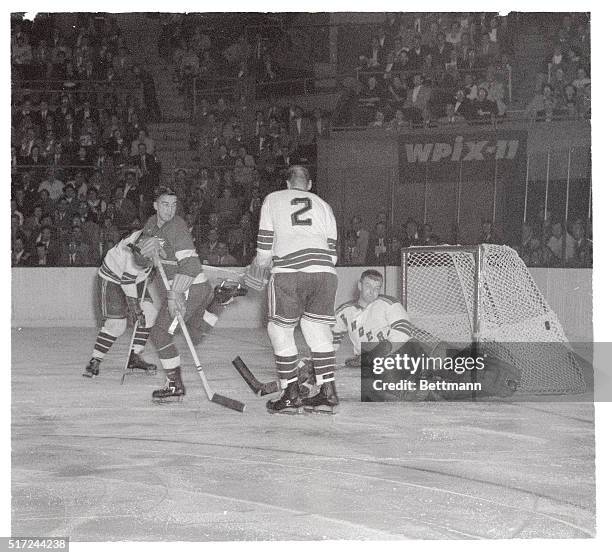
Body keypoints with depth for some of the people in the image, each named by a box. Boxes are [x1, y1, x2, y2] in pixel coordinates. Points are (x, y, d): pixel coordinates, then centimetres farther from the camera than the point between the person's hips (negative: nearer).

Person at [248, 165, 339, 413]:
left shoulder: (273, 200, 18)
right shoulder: (322, 205, 26)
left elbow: (265, 246, 12)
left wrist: (257, 268, 29)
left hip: (288, 272, -3)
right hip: (323, 271, 4)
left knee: (280, 329, 7)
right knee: (317, 328, 14)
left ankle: (291, 395, 4)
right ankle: (327, 392, 11)